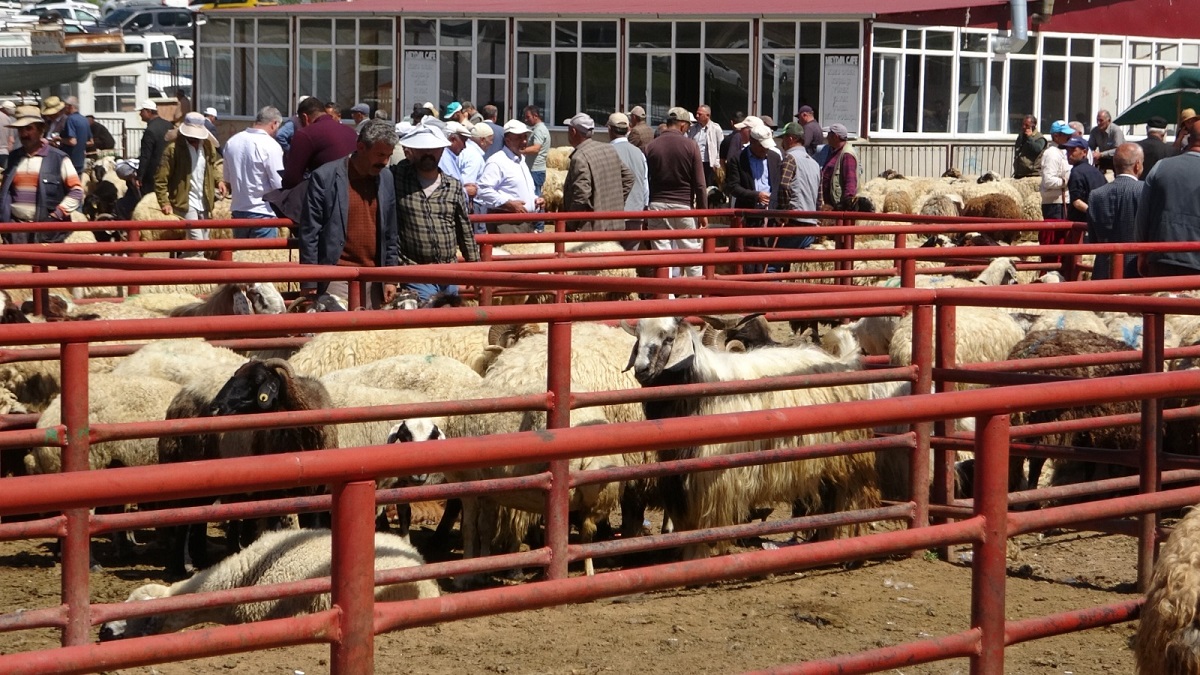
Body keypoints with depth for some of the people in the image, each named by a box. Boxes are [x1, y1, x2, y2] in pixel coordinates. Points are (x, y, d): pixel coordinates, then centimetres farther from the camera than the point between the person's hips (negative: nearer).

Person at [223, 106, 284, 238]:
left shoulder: (232, 142, 5)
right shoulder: (270, 146, -16)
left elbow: (227, 179, 12)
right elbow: (279, 185, -16)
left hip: (238, 210, 7)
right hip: (262, 213, -7)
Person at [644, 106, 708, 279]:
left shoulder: (651, 147, 2)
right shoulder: (690, 146, -4)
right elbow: (699, 184, -4)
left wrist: (644, 211, 9)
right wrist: (703, 212, 3)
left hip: (657, 206, 2)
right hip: (683, 206, -2)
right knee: (692, 252, 9)